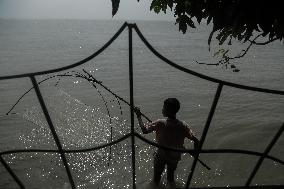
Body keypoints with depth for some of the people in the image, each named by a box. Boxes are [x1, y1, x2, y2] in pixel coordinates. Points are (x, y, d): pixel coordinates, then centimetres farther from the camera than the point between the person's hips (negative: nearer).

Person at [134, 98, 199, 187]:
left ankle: (156, 182, 55)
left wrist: (138, 116, -18)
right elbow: (195, 140, -21)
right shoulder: (183, 125, -22)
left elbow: (144, 130, -28)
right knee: (171, 171, 33)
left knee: (158, 171, 29)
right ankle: (171, 181, 59)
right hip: (175, 156, 2)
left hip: (161, 155, -2)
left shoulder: (160, 123, -30)